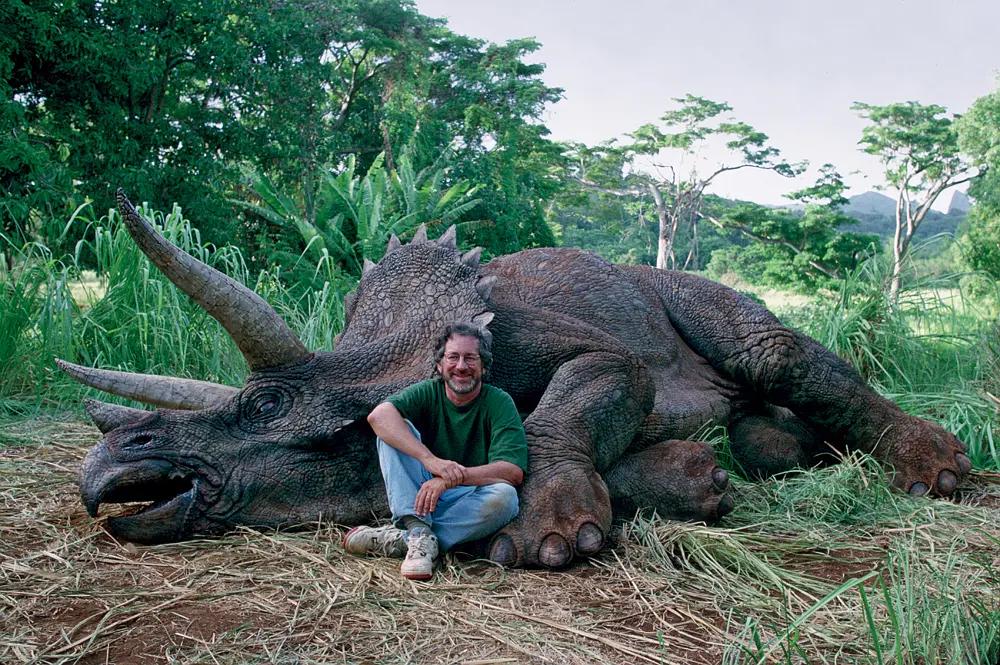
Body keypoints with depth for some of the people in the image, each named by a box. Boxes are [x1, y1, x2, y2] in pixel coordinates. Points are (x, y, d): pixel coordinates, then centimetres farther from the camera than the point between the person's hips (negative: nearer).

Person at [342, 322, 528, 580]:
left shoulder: (499, 403, -8)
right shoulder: (428, 392, -4)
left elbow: (514, 471, -20)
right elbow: (379, 415, -25)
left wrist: (451, 478, -32)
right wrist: (430, 460, -38)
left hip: (470, 504, -1)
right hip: (420, 497, 1)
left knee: (504, 495, -34)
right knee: (393, 430, -17)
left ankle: (398, 539, -25)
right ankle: (420, 533, -31)